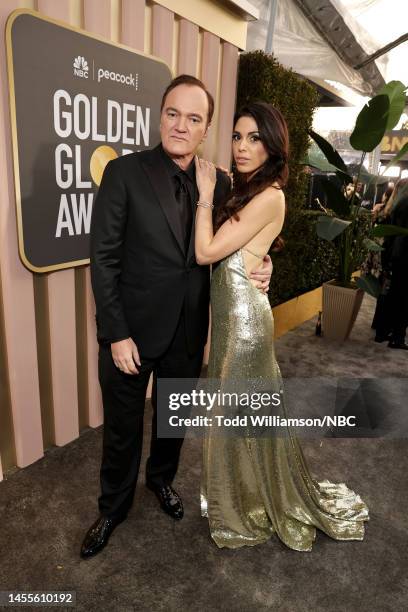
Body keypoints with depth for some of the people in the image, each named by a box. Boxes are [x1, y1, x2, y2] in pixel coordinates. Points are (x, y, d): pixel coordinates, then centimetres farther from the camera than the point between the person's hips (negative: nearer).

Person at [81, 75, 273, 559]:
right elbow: (103, 258, -12)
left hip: (188, 332, 4)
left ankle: (161, 479, 52)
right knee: (122, 428, 14)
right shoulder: (124, 172, -10)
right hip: (132, 330, -3)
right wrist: (116, 334, -15)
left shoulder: (219, 183, 1)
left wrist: (257, 268, -13)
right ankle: (113, 506, 41)